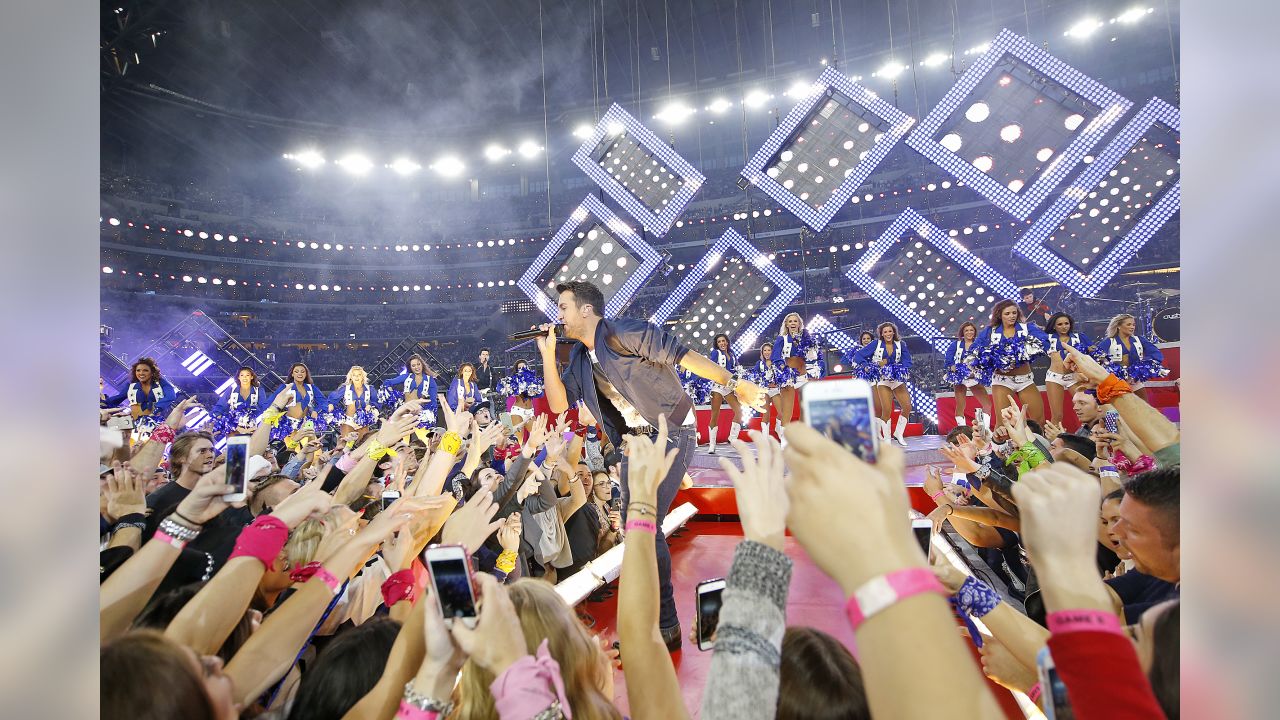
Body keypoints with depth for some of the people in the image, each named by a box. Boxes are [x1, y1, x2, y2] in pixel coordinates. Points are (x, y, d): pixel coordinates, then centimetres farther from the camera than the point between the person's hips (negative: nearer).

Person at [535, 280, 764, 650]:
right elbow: (558, 404, 5)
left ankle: (666, 627, 2)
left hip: (671, 432, -8)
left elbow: (681, 354, -16)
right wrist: (547, 353, -4)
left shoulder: (623, 332, -16)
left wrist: (733, 384, -16)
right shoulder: (579, 357, 9)